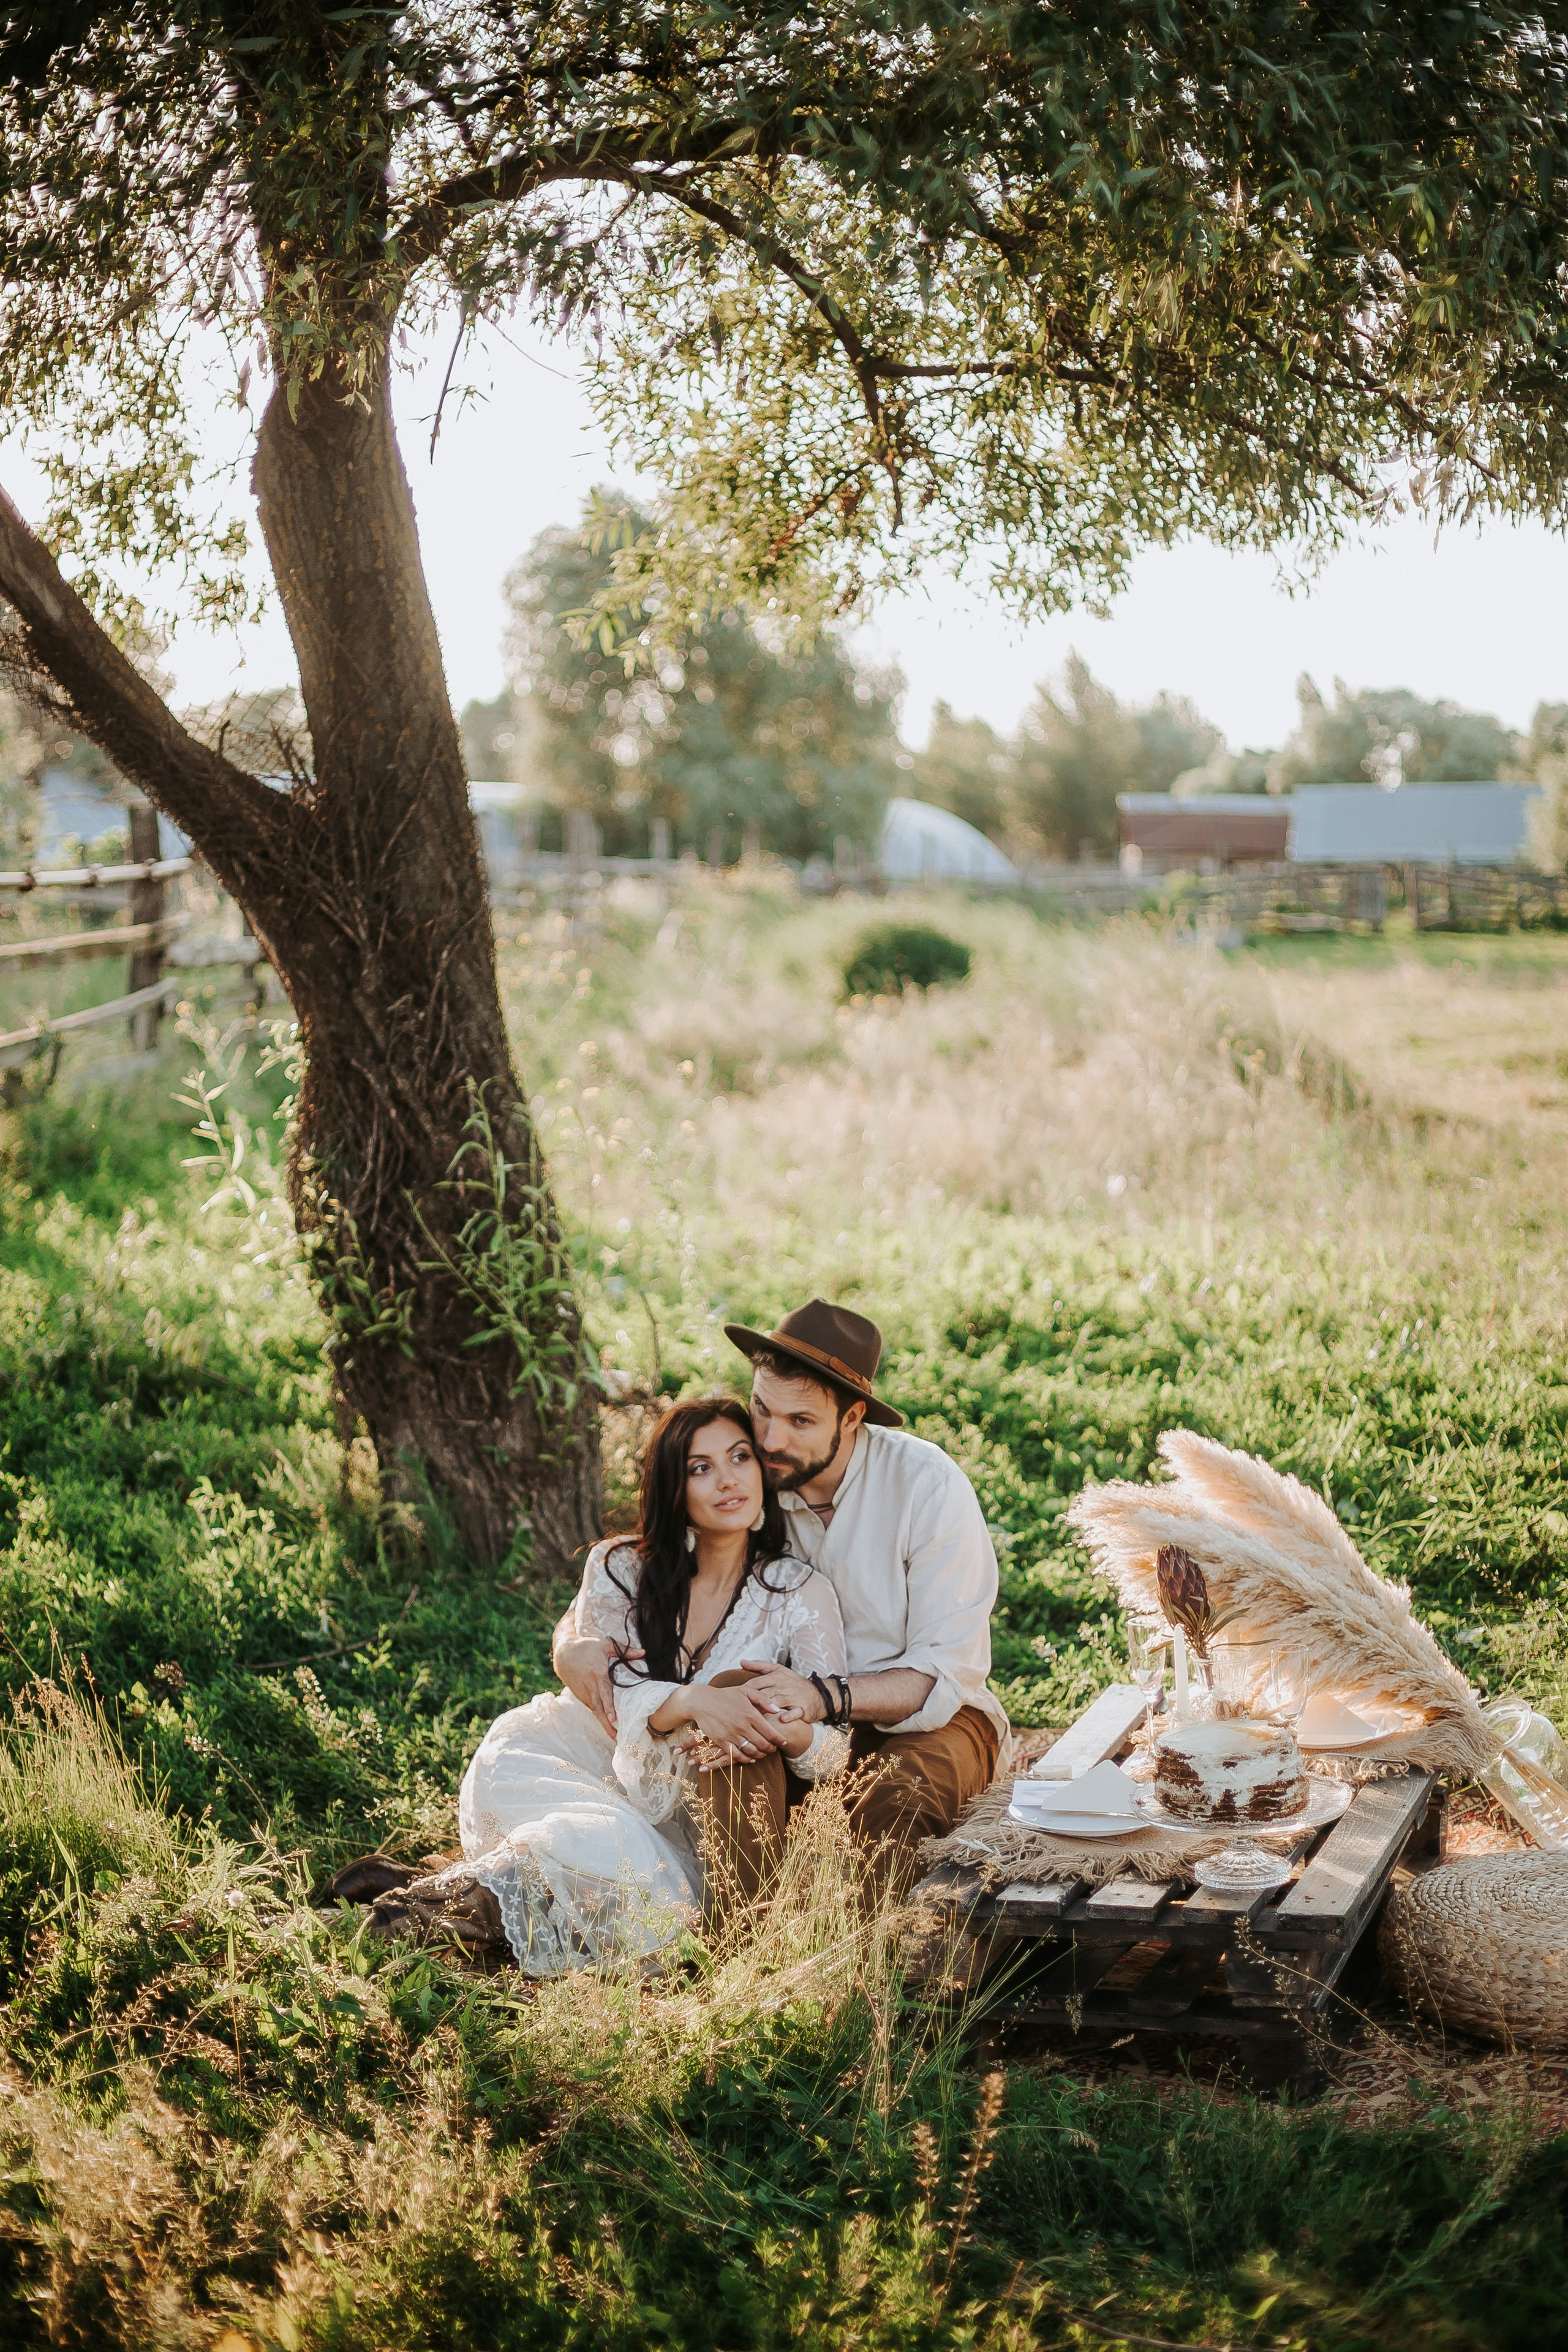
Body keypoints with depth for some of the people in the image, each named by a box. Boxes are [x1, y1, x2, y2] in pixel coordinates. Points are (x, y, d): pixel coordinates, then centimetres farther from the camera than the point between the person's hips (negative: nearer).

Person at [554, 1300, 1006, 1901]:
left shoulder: (930, 1486, -18)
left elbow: (947, 1676, -19)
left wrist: (824, 1699, -37)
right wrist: (573, 1642, -22)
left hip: (926, 1719, -3)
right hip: (805, 1721, 3)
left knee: (896, 1794, -37)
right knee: (736, 1743, -31)